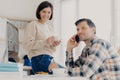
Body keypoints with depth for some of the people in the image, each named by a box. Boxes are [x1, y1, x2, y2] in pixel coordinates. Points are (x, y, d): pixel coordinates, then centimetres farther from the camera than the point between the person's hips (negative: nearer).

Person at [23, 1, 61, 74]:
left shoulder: (50, 28, 22)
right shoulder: (33, 25, 2)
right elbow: (27, 45, -11)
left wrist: (54, 45, 4)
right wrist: (45, 41, -19)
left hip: (50, 59, 7)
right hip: (39, 59, -7)